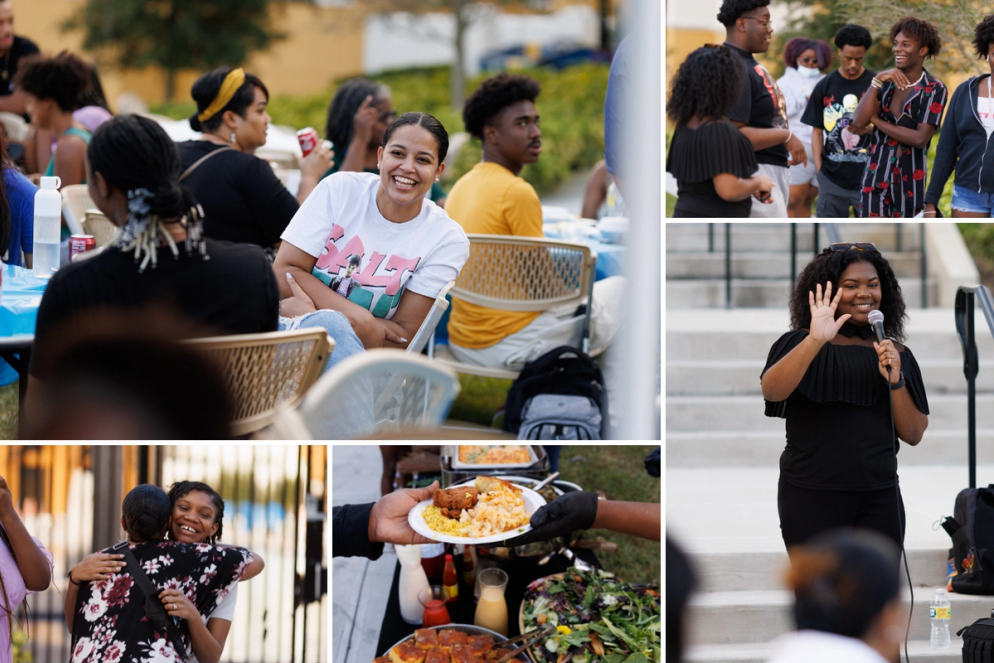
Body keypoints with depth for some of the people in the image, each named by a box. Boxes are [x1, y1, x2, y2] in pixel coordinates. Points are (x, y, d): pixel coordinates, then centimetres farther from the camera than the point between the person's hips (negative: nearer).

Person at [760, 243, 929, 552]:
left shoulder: (896, 354, 10)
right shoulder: (799, 344, 0)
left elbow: (913, 435, 7)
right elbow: (771, 391, -21)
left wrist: (895, 381, -10)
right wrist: (816, 340, -32)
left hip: (879, 497, 3)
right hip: (812, 496, -3)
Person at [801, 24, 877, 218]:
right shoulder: (824, 87, 7)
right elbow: (817, 130, 9)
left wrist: (868, 129, -19)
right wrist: (818, 169, 1)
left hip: (867, 178, -2)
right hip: (832, 178, 2)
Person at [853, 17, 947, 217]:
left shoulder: (934, 89, -5)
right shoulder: (886, 83, 7)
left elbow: (920, 138, -15)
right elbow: (859, 122, -6)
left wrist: (876, 120, -7)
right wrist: (877, 81, -13)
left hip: (911, 180, -3)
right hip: (876, 177, 3)